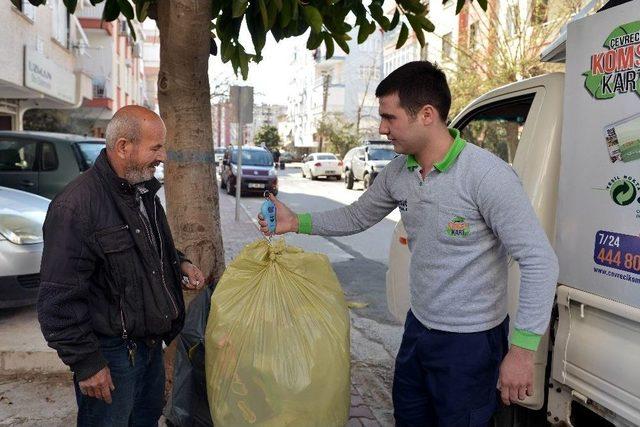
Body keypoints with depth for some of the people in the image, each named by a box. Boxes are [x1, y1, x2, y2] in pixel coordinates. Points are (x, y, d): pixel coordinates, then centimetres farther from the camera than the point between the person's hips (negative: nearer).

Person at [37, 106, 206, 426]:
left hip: (152, 343, 8)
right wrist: (86, 363, -18)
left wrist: (179, 263, 3)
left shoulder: (143, 190, 6)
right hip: (111, 352, -8)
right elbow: (59, 299, -22)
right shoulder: (75, 206, -23)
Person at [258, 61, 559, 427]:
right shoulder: (398, 173, -2)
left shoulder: (487, 175, -24)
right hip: (418, 328, 7)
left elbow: (540, 261, -23)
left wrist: (521, 351, -23)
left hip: (471, 342, -7)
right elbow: (357, 216, 15)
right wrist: (297, 223, 5)